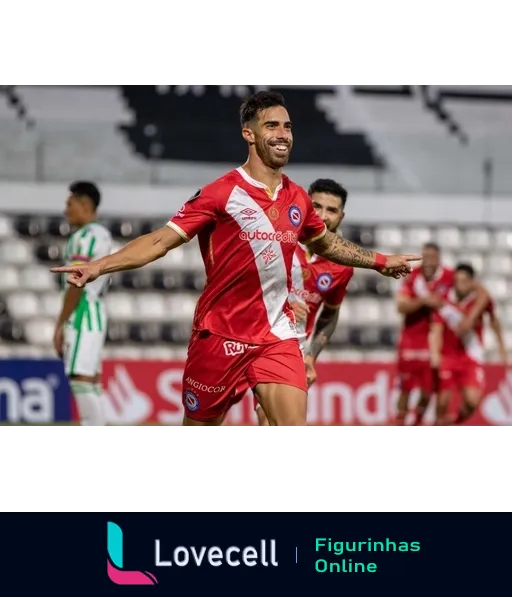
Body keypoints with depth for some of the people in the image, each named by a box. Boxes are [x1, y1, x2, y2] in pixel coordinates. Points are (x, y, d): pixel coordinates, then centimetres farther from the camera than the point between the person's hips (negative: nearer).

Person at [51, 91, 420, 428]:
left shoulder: (298, 198, 5)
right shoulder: (221, 193, -11)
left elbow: (325, 243, 27)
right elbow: (162, 240, -14)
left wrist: (380, 261, 28)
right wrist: (98, 266, -25)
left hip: (277, 336, 3)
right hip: (220, 333, -3)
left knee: (294, 427, -13)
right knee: (199, 425, 8)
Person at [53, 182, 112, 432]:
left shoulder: (85, 236, -11)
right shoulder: (103, 235, 19)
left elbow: (77, 285, -17)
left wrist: (60, 324, -14)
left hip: (81, 314, -11)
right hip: (96, 312, 11)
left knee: (81, 378, -14)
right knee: (89, 383, 10)